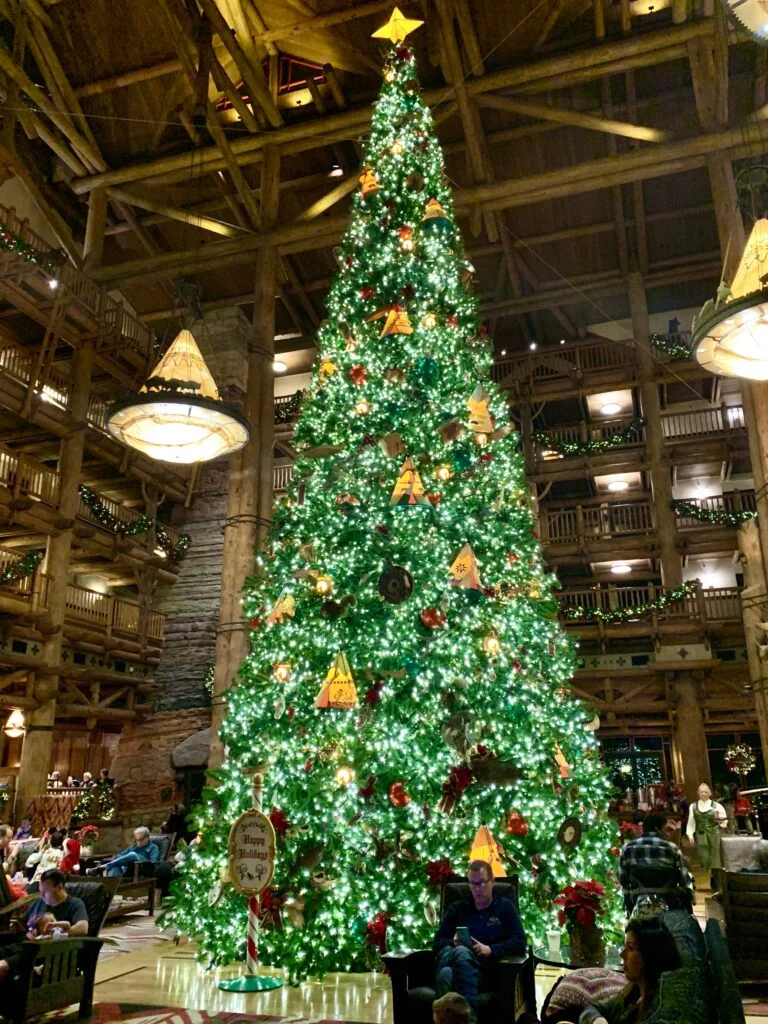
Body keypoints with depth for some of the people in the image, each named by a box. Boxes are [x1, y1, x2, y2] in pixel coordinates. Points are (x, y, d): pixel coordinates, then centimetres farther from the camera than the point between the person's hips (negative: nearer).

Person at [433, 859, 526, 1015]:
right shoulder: (457, 908, 24)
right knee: (462, 952, -39)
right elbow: (437, 942, 17)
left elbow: (520, 943, 5)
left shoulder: (505, 906, 18)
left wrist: (490, 949, -10)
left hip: (486, 970, -2)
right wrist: (453, 943, -7)